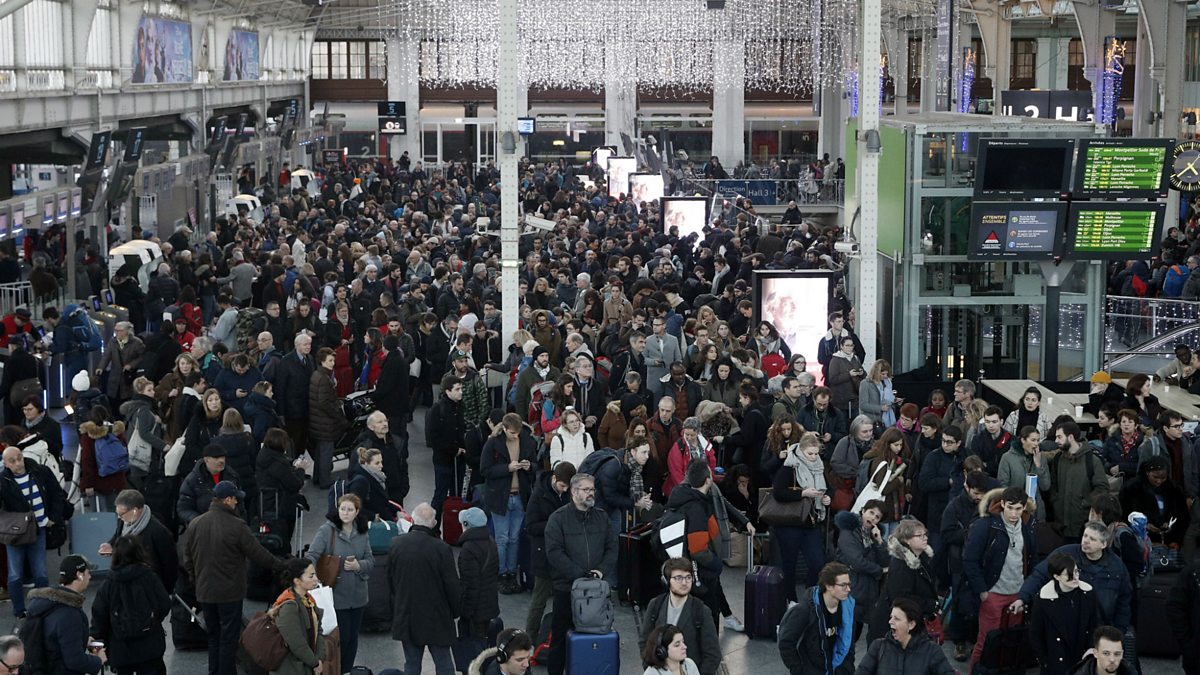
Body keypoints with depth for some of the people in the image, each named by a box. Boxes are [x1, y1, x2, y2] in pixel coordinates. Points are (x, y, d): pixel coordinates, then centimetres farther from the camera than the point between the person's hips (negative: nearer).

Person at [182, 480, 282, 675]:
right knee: (228, 638, 4)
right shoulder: (236, 526, -18)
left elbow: (187, 559, 8)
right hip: (230, 593, -6)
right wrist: (279, 565, 4)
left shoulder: (195, 524, -1)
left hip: (204, 593, 6)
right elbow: (257, 553, -12)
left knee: (213, 636, 18)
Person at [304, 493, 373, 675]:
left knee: (352, 637, 12)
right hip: (336, 595, -5)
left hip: (357, 596, 5)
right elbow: (312, 555, -17)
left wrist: (358, 566, -12)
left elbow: (370, 560, 9)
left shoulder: (362, 533, 6)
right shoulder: (327, 530, -10)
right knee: (341, 637, -4)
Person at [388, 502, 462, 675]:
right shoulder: (441, 549, -19)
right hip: (436, 618, -4)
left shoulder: (396, 544, -5)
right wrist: (457, 610, 6)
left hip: (406, 617, 4)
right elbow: (452, 586, -12)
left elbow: (390, 581, 7)